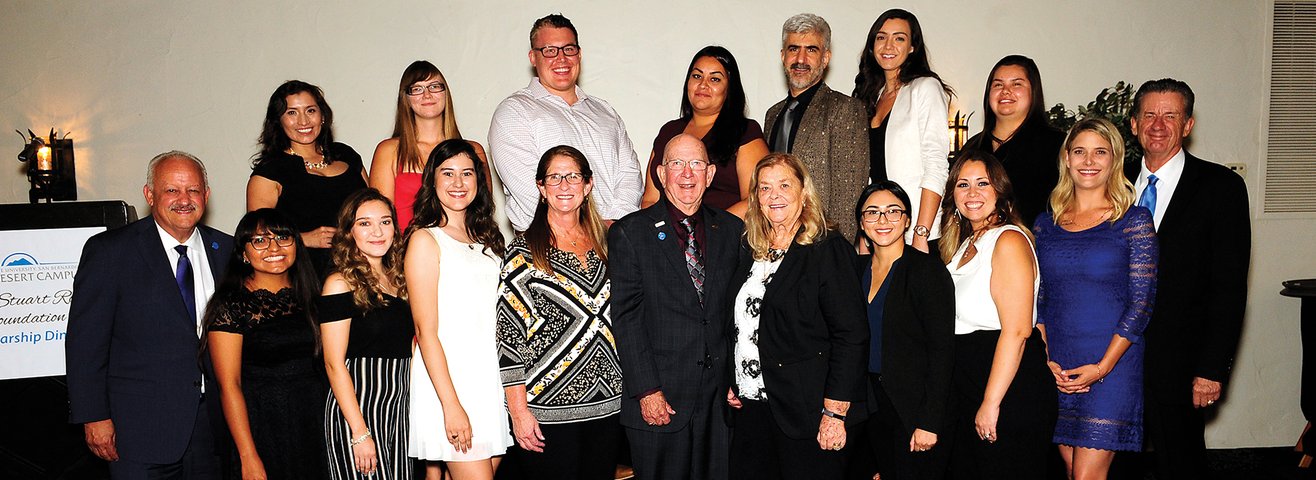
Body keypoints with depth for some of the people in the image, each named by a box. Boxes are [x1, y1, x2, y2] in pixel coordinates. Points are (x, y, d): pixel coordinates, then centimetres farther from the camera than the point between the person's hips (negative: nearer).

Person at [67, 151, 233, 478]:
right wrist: (94, 416, -9)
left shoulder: (226, 250, 6)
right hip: (141, 428, -3)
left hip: (212, 424, 4)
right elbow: (86, 341, -6)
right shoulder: (109, 251, -5)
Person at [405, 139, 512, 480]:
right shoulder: (425, 239, -5)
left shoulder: (486, 240, 15)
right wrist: (451, 405, -16)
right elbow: (426, 331, -10)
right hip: (448, 378, -6)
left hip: (490, 378, 6)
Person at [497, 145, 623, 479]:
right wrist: (519, 412, -11)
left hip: (607, 403, 5)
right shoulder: (524, 252, -5)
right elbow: (508, 335, -8)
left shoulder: (603, 245, 10)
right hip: (548, 408, -5)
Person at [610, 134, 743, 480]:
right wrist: (646, 390, -12)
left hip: (719, 399, 3)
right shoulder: (630, 233, -3)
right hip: (658, 400, -3)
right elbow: (626, 317, -7)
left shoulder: (732, 230, 8)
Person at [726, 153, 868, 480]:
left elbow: (851, 336, -13)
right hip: (751, 407, 6)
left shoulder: (829, 250, -8)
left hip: (805, 414, -6)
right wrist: (729, 384, 9)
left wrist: (835, 413, -17)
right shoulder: (749, 251, 11)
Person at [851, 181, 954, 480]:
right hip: (872, 404, 6)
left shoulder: (927, 269, -11)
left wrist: (929, 422, -18)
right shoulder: (858, 268, 7)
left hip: (914, 408, -6)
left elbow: (942, 350, -14)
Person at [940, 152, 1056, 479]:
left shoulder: (1009, 240, -14)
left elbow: (1017, 330, -21)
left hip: (1011, 390, -9)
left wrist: (991, 403, -22)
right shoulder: (964, 245, 14)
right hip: (968, 389, 9)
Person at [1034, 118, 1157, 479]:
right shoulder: (1046, 223, 9)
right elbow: (1036, 300, 9)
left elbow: (1141, 302, -6)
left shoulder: (1134, 220, -1)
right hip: (1055, 367, 4)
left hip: (1111, 365, -4)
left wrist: (1102, 367, -12)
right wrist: (1045, 361, -3)